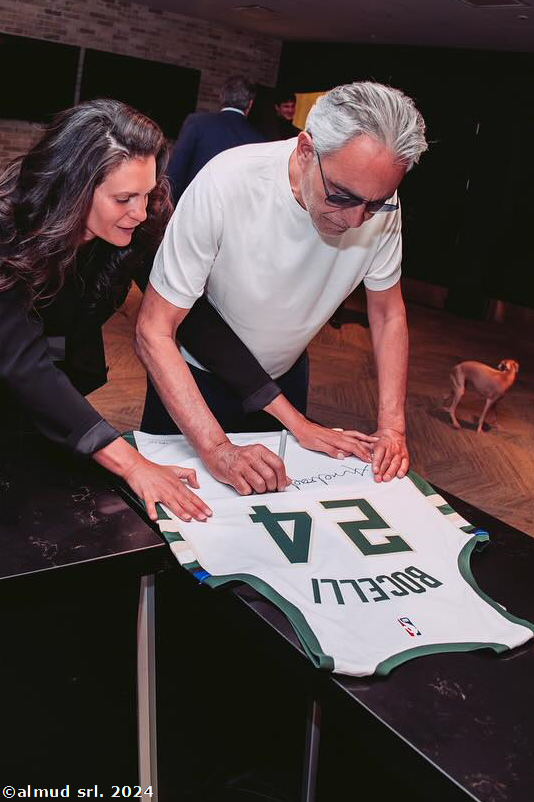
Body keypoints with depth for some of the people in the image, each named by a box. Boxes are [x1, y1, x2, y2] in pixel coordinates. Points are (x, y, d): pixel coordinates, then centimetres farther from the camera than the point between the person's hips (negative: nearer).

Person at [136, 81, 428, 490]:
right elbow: (154, 333, -32)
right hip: (196, 376, -3)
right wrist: (217, 448, -41)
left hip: (285, 373, 4)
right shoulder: (226, 184, -34)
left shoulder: (379, 200, -21)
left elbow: (388, 315, -7)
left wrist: (392, 428, -18)